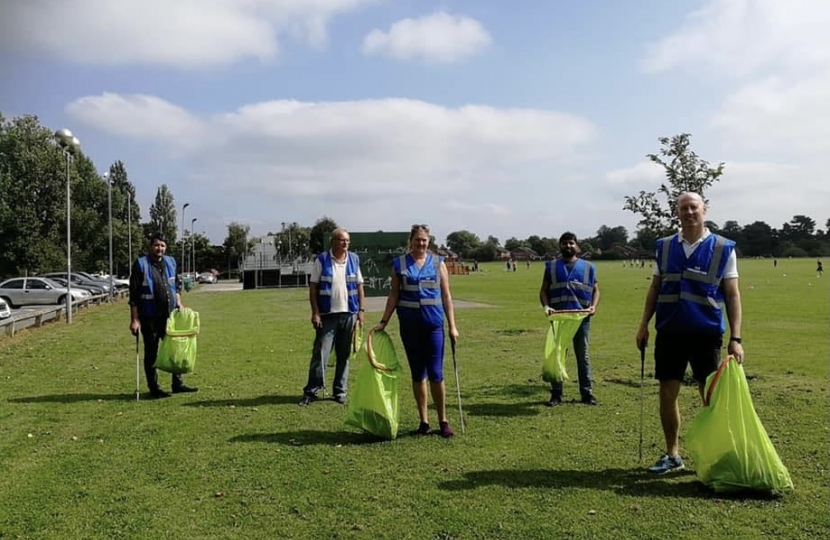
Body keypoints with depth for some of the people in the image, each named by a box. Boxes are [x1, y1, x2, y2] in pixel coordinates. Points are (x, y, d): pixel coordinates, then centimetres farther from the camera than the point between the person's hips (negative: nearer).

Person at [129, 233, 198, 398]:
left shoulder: (170, 262, 8)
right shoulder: (141, 264, -8)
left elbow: (177, 285, 22)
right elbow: (134, 295, -9)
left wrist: (178, 302, 6)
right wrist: (134, 320, -11)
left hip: (169, 315, 5)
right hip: (149, 317, -5)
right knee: (151, 354, 5)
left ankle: (178, 384, 21)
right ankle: (154, 389, 15)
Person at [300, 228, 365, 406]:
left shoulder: (354, 259, 7)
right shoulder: (321, 260, -2)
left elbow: (359, 286, 9)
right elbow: (313, 288, -3)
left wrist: (361, 310, 2)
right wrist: (315, 312, -10)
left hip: (349, 315, 3)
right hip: (327, 315, -3)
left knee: (344, 355, 9)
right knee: (320, 353, -3)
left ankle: (340, 392, 19)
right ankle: (311, 391, 4)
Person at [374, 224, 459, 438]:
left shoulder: (438, 263, 5)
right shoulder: (399, 264, 4)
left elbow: (446, 296, 5)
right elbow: (394, 295, 9)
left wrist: (452, 325, 0)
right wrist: (384, 321, 3)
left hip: (434, 324, -1)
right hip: (410, 324, 1)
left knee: (436, 373, -1)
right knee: (417, 374, 9)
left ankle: (443, 420, 13)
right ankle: (423, 421, 19)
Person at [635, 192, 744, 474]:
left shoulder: (723, 248, -1)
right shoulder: (664, 246, 7)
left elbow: (732, 295, -2)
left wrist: (735, 338, -8)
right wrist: (644, 324, 4)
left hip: (706, 335, -3)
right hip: (669, 333, 3)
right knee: (667, 394, 7)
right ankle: (672, 454, 21)